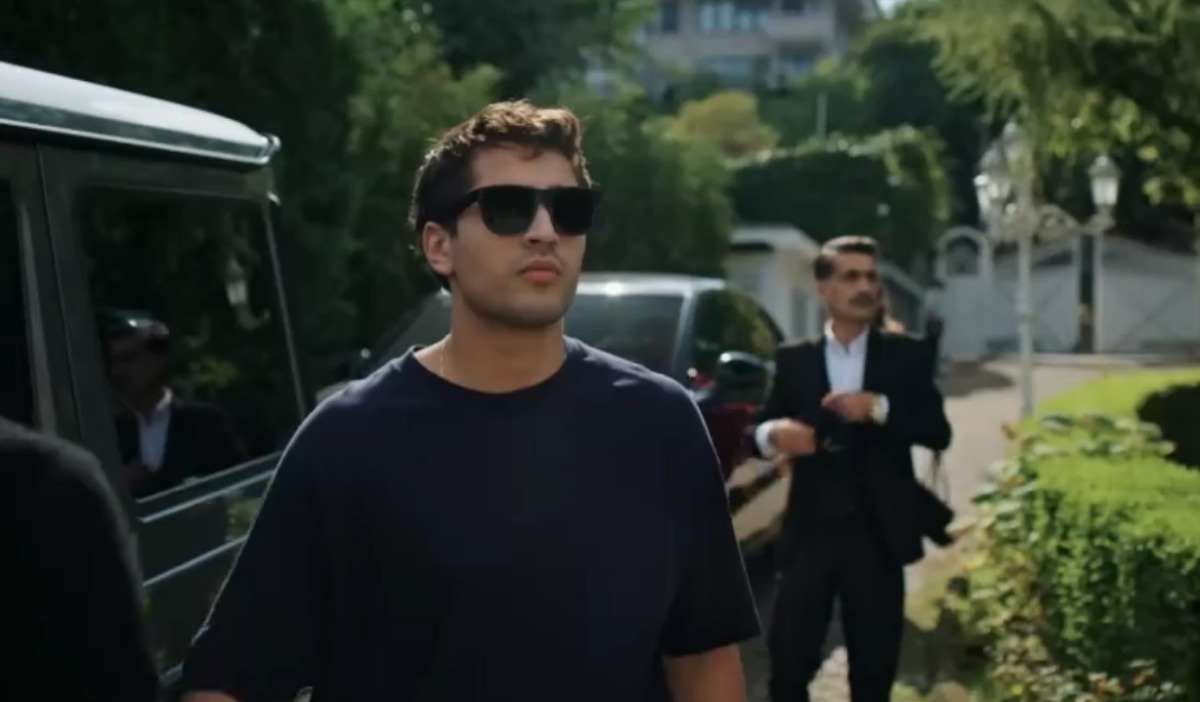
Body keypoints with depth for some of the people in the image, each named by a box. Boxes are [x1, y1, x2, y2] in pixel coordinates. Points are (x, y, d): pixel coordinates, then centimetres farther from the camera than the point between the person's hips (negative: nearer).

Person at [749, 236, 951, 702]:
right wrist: (772, 434, -21)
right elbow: (760, 432, 3)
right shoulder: (794, 360, 7)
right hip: (810, 533, 0)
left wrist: (880, 408, -19)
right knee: (788, 664, -2)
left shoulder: (905, 356, 6)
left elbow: (938, 433, -3)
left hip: (876, 536, 0)